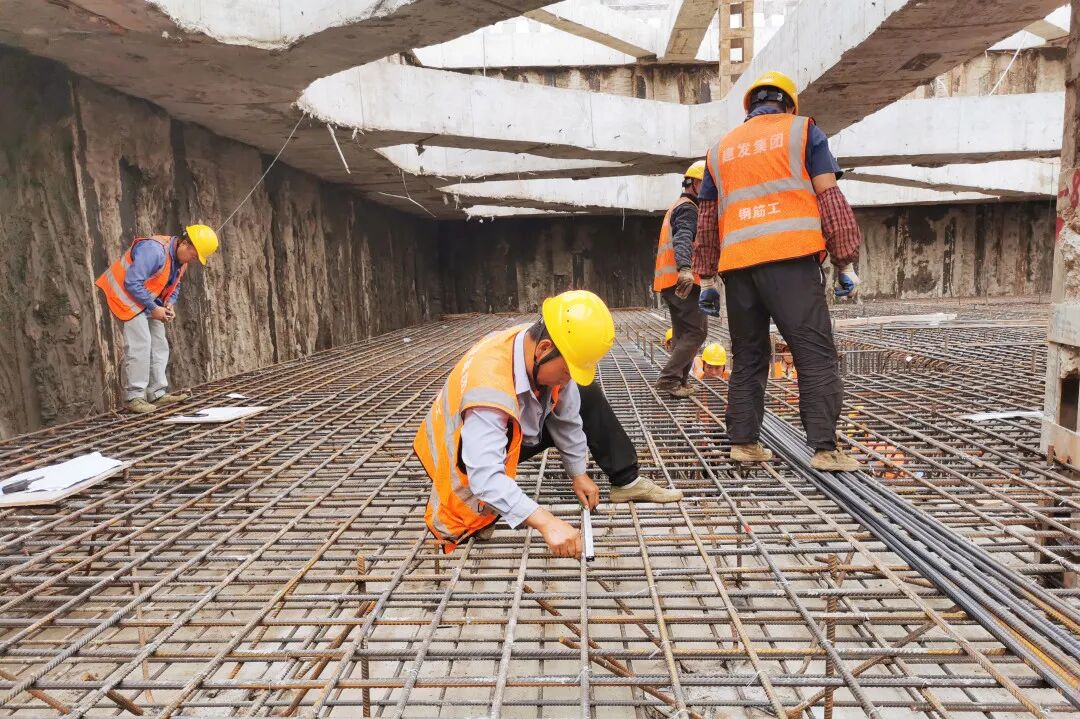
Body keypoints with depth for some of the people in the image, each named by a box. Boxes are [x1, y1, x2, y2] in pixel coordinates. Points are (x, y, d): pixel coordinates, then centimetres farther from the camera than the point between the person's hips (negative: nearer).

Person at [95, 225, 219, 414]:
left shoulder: (181, 258, 0)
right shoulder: (154, 250, -29)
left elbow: (174, 286, 12)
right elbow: (132, 283, -30)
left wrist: (170, 304, -7)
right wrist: (153, 309, -25)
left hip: (149, 299, 10)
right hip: (128, 294, -10)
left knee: (159, 345, 7)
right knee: (140, 343, -15)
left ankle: (157, 393, 12)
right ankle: (134, 396, -9)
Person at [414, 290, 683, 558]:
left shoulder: (549, 358, -21)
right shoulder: (489, 384, -42)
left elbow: (567, 416, -5)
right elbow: (486, 477, -46)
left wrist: (578, 473, 2)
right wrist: (547, 523, -50)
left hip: (518, 432, 6)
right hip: (469, 455, -6)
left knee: (587, 395, -1)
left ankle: (626, 482, 8)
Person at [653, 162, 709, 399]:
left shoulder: (677, 207, 26)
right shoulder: (688, 208, -8)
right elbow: (683, 239, -26)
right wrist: (685, 268, -41)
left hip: (669, 281, 10)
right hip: (681, 280, -10)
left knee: (682, 332, 12)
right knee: (697, 330, -9)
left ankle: (677, 381, 11)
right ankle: (669, 378, -13)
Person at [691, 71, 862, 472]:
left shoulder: (721, 149, 23)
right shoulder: (802, 131, 12)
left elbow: (707, 221, 21)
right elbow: (830, 198, 2)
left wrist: (706, 279, 24)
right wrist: (846, 262, 2)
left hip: (737, 265, 4)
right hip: (790, 258, -4)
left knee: (748, 358, 13)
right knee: (815, 354, -3)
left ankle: (743, 441, 13)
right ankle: (825, 449, -8)